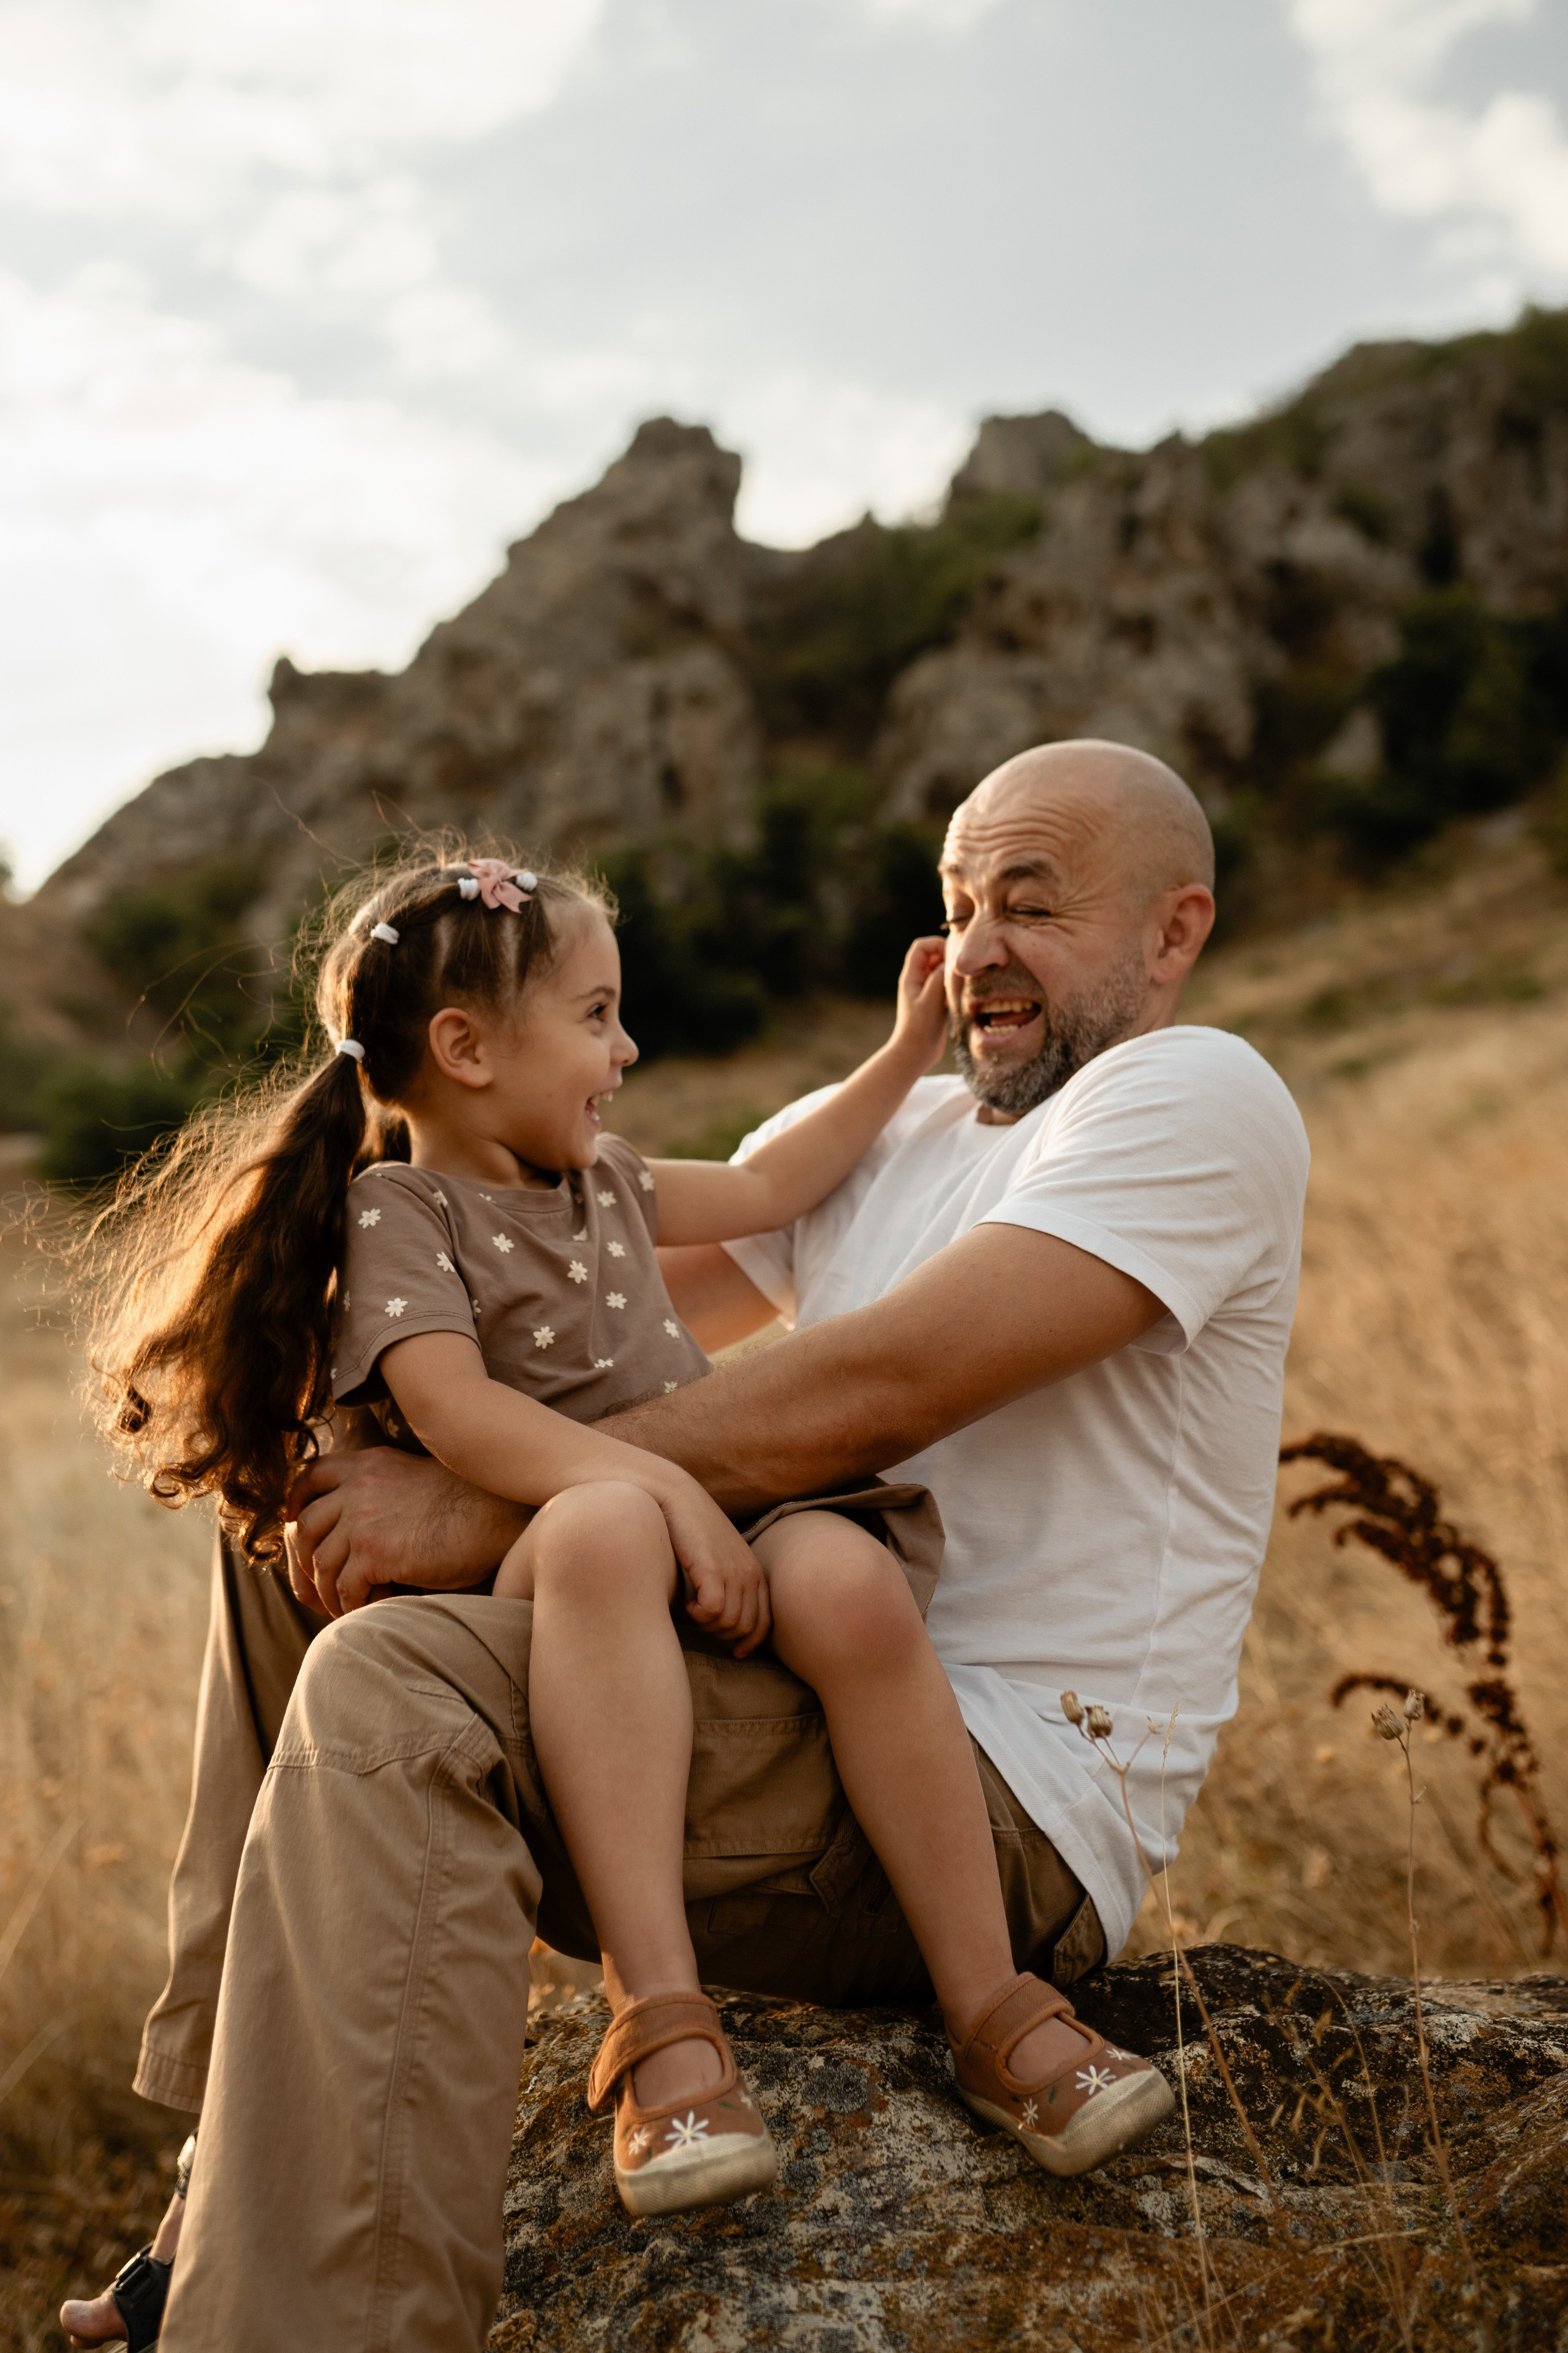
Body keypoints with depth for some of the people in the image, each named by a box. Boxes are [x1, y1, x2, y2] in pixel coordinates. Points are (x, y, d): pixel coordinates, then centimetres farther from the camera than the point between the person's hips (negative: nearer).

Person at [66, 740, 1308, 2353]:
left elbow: (878, 1389, -20)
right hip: (811, 1727, 9)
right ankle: (227, 2172, 13)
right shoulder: (881, 1133, 20)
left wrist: (488, 1505, -20)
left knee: (390, 1689, -29)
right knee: (300, 1537, 11)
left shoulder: (1198, 1098, -6)